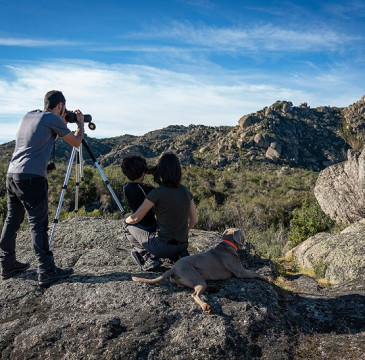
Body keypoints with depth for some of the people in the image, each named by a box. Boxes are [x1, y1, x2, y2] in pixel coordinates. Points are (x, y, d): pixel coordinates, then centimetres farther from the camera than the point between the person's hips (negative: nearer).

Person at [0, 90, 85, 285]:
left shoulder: (28, 116, 18)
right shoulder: (53, 119, -4)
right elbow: (76, 142, 5)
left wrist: (62, 124, 28)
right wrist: (80, 123, 20)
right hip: (31, 177, -8)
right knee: (38, 224, -6)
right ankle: (47, 271, -2)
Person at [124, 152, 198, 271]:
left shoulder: (156, 193, -15)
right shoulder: (186, 191, 2)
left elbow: (136, 218, -7)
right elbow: (193, 220, 9)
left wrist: (126, 220, 16)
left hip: (164, 247, -5)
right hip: (182, 245, 5)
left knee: (130, 226, 15)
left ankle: (150, 258, 1)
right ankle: (179, 255, 11)